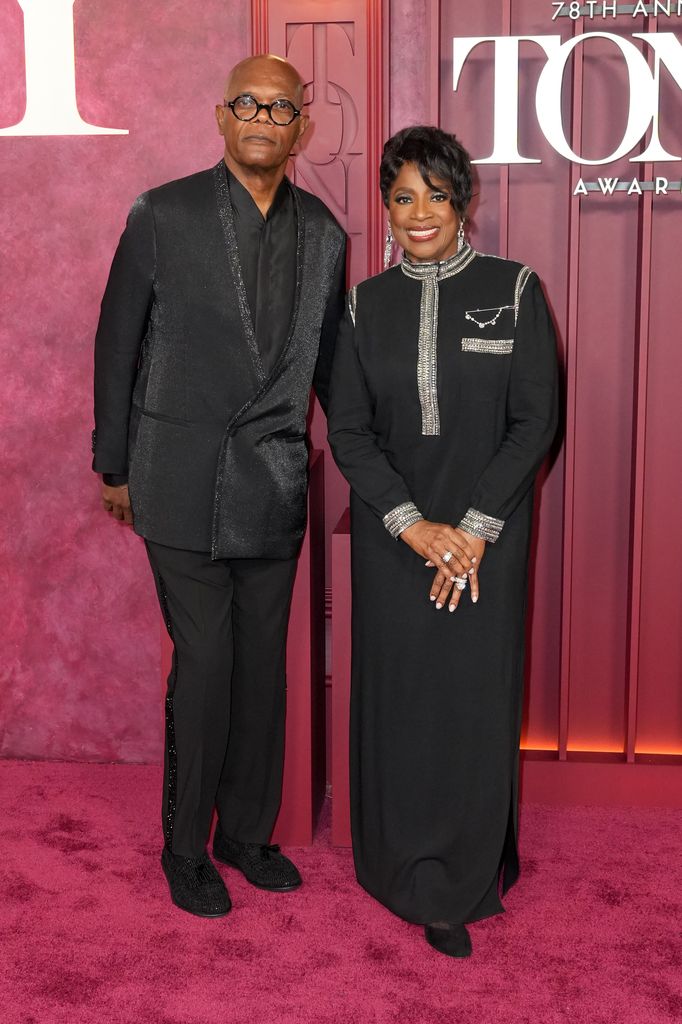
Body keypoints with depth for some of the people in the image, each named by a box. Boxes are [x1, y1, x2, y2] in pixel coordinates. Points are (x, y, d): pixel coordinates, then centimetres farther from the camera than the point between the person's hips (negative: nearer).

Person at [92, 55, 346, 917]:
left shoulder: (323, 233, 7)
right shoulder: (163, 216, -4)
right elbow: (118, 343, 1)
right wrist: (114, 465, 3)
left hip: (276, 486, 4)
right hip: (185, 484, -4)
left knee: (263, 665, 10)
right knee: (205, 664, 0)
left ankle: (247, 831, 29)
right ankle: (185, 849, 19)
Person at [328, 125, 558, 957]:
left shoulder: (513, 290, -2)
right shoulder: (368, 305, 4)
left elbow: (535, 421, -5)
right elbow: (348, 431, 1)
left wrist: (476, 528, -12)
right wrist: (412, 524, -11)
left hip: (485, 538, -1)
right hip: (392, 537, 2)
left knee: (475, 700, 3)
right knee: (399, 697, 6)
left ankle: (461, 885, 21)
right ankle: (411, 870, 24)